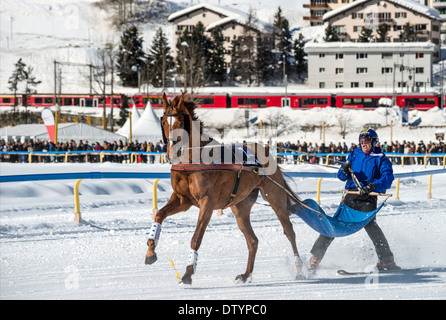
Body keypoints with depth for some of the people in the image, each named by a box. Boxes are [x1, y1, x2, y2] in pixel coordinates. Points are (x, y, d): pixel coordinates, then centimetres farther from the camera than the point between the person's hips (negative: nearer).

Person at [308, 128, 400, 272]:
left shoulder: (381, 159, 5)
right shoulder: (354, 155, 17)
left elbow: (387, 178, -11)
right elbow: (341, 176, 17)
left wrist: (372, 186, -27)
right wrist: (345, 171, -7)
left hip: (367, 198, -4)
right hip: (350, 196, 4)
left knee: (370, 224, -25)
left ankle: (387, 261, -21)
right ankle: (316, 256, 9)